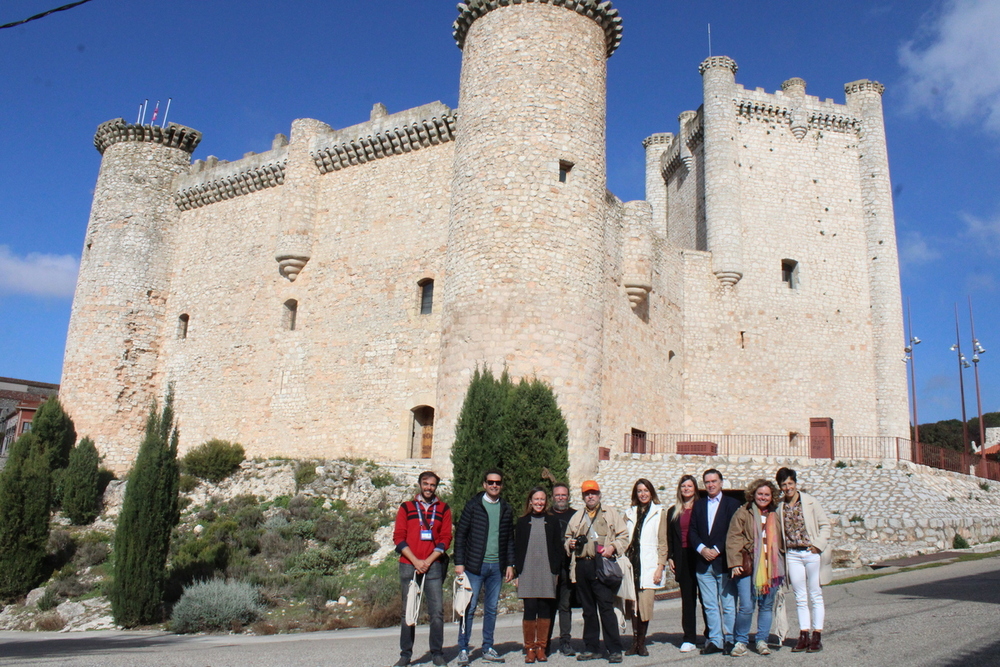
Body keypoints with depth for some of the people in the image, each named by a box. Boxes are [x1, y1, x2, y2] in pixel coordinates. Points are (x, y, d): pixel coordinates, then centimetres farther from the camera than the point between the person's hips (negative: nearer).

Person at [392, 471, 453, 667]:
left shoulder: (444, 509, 10)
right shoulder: (406, 508, 9)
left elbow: (446, 539, 5)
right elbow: (399, 537, 3)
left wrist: (428, 561, -6)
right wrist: (415, 561, -7)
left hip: (433, 566, 0)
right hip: (409, 565, 0)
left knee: (437, 611, -3)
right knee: (408, 612, 3)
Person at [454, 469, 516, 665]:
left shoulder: (506, 509, 10)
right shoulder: (473, 505, -1)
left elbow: (510, 539, 15)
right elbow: (460, 534, -2)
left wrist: (510, 564, 8)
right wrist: (459, 563, -8)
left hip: (497, 567, 4)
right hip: (475, 565, -3)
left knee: (491, 609, 10)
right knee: (469, 608, -2)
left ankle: (488, 649, 20)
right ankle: (463, 649, 8)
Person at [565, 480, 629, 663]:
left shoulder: (611, 513, 9)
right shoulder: (576, 517, 20)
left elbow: (624, 536, 6)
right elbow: (567, 537, 30)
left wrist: (612, 547, -11)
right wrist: (570, 544, 8)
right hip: (582, 567, 4)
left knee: (606, 608, -8)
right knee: (588, 610, 9)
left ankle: (614, 649, -2)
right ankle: (591, 648, 18)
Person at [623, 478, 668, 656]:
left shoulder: (659, 513, 6)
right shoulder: (629, 513, 14)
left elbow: (662, 543, 3)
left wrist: (660, 566, -5)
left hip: (649, 565, -2)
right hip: (631, 564, 2)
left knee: (645, 605, -6)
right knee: (633, 605, 1)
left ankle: (641, 643, 7)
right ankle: (635, 642, 10)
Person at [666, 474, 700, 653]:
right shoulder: (673, 512, 13)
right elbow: (669, 537, 13)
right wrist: (669, 557, 5)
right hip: (682, 559, 2)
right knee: (687, 598, 3)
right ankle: (689, 638, 6)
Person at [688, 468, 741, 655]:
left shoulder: (732, 503, 3)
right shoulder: (698, 505, 15)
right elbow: (692, 532, 9)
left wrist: (717, 550, -12)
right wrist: (702, 549, -8)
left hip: (724, 561, -3)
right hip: (703, 563, 4)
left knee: (728, 604, 0)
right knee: (709, 605, 6)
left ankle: (730, 639, 10)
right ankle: (715, 640, 12)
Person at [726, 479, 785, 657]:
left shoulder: (775, 516, 13)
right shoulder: (743, 513, 1)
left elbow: (781, 542, 21)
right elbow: (733, 539, -3)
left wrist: (782, 566, 15)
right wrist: (735, 562, -12)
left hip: (770, 567, 4)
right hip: (747, 567, -4)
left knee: (766, 606, 8)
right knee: (746, 607, -8)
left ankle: (762, 641, 22)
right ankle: (741, 641, 9)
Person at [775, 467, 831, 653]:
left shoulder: (810, 502, -3)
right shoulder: (780, 507, 6)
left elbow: (825, 524, -1)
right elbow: (779, 532, 12)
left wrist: (819, 545, -11)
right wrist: (782, 551, 1)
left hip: (811, 553, -3)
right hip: (792, 555, 3)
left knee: (815, 596, 4)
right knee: (800, 597, 7)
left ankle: (817, 636, 10)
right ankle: (803, 635, 14)